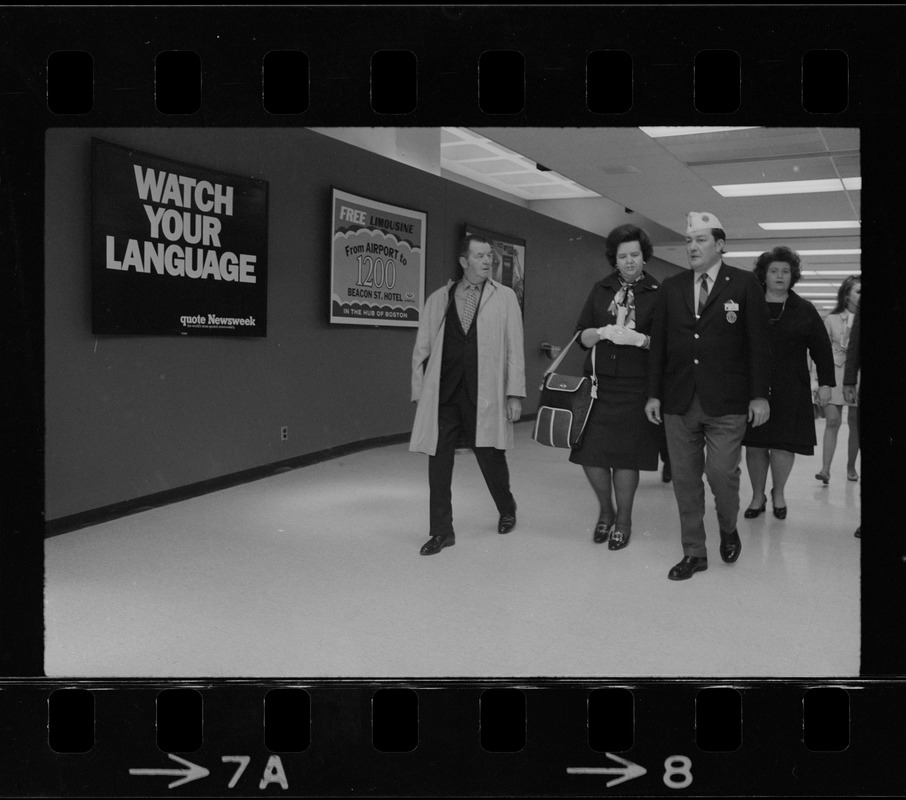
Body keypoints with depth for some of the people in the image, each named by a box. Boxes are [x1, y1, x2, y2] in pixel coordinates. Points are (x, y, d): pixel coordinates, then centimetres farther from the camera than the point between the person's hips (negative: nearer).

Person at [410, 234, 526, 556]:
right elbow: (421, 350, 12)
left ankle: (507, 510, 35)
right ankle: (442, 531, 13)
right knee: (439, 460, 0)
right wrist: (420, 394, 7)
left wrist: (515, 393, -4)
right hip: (443, 393, 2)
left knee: (490, 456, 6)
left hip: (485, 394, -1)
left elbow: (514, 348, 3)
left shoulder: (505, 297, 7)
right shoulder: (438, 299, 10)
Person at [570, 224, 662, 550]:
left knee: (625, 456, 2)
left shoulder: (657, 294, 1)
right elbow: (581, 336, 7)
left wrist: (638, 338, -19)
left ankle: (623, 519, 24)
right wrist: (602, 333, -12)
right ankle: (605, 510, 29)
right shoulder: (601, 290, 11)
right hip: (599, 382, 3)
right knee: (590, 454, 1)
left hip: (635, 388, -3)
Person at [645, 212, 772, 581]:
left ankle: (728, 528, 27)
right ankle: (694, 553, 20)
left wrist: (760, 395, -6)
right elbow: (658, 343, 9)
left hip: (726, 402, -3)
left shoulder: (744, 284, 1)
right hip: (679, 401, 3)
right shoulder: (670, 288, 9)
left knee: (722, 473, -6)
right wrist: (654, 394, 5)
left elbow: (759, 343, -1)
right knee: (685, 479, 6)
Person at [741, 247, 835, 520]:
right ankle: (757, 496, 19)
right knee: (754, 445, 2)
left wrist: (825, 384, 2)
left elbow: (822, 349, 7)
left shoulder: (804, 310, 6)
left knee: (783, 445, 0)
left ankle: (778, 494, 23)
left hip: (790, 392, 0)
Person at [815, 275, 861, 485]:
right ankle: (825, 469, -13)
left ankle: (851, 466, 19)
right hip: (835, 375, -1)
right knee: (832, 421, -9)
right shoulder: (831, 320, 6)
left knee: (855, 423, 6)